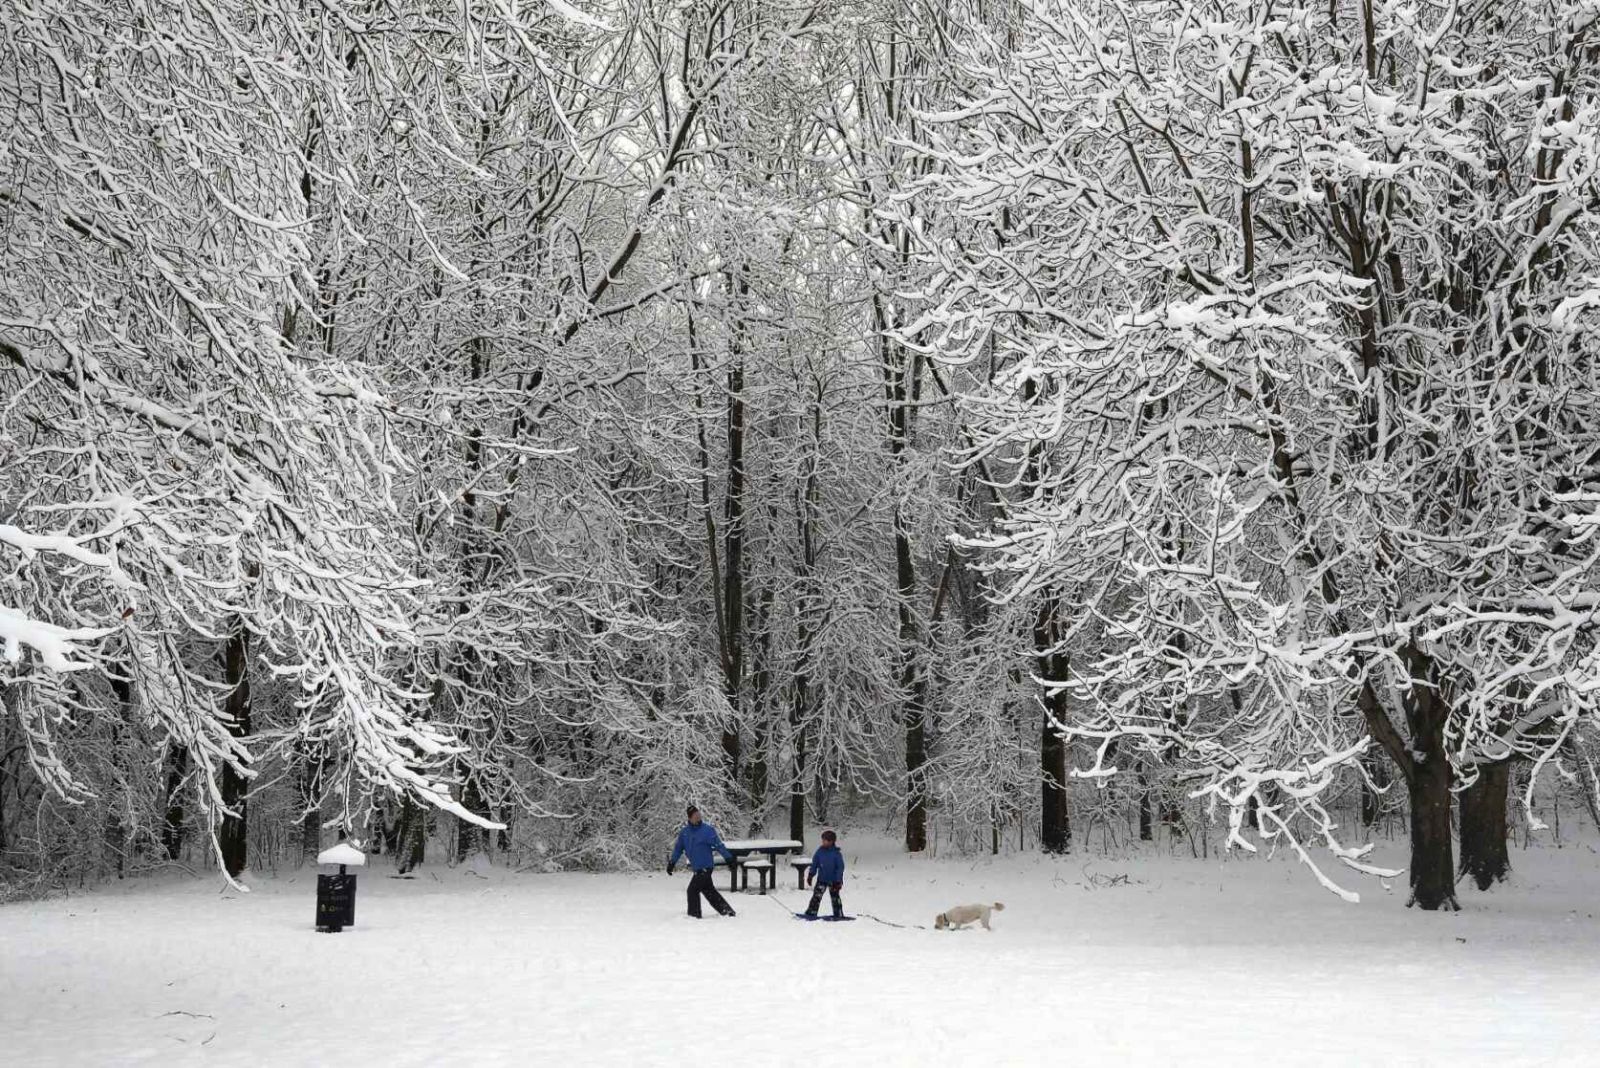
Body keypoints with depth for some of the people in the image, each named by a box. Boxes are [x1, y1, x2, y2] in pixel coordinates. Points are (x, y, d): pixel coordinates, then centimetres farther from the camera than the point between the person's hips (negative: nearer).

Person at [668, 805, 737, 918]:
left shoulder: (708, 829, -10)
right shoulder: (684, 832, 6)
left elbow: (719, 845, -9)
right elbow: (678, 848, 16)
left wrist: (728, 858, -10)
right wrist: (672, 863, 17)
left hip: (705, 867, -6)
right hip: (697, 868, 6)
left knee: (693, 890, -8)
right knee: (709, 891, 12)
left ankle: (694, 915, 3)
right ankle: (727, 910, 23)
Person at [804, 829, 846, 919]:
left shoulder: (836, 853, -12)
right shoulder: (820, 851, -2)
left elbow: (840, 867, -9)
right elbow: (814, 864, 8)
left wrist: (838, 881, -11)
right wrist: (810, 875, 6)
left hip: (833, 880, -3)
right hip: (821, 879, 3)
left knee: (835, 897, 6)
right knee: (816, 896, -4)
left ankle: (838, 915, 17)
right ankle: (811, 913, -2)